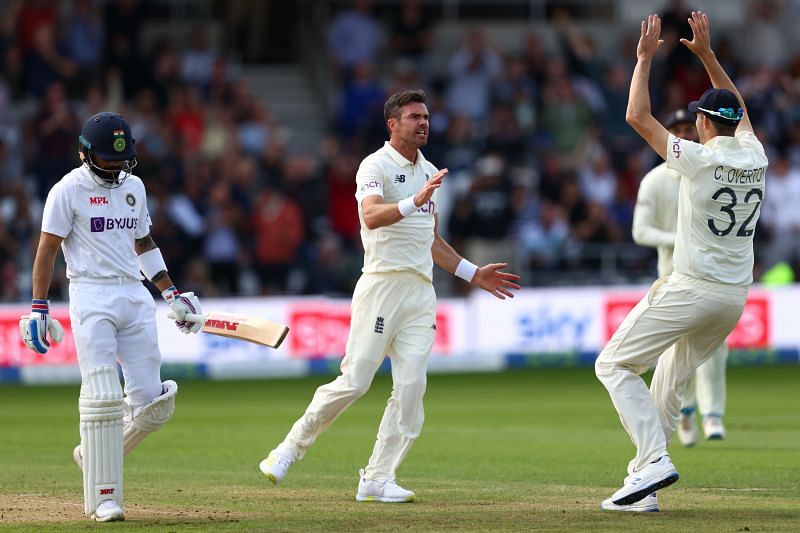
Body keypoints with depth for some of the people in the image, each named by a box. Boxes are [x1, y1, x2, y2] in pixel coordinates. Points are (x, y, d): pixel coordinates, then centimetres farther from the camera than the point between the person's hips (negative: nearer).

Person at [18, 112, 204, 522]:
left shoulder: (134, 186, 16)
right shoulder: (68, 190, -3)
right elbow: (47, 249, -4)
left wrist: (171, 293, 20)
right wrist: (38, 308, -10)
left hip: (135, 295, 6)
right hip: (91, 296, -6)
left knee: (152, 402, -2)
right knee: (102, 397, -13)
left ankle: (94, 454, 22)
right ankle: (102, 497, -7)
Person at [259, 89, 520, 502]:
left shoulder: (429, 173, 19)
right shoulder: (376, 166, -5)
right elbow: (371, 215, -25)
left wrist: (473, 274, 23)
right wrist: (415, 201, -40)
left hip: (421, 291, 7)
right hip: (383, 283, -7)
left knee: (411, 387, -5)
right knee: (355, 380, -9)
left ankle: (377, 479, -2)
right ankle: (291, 448, 8)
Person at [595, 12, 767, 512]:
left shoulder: (699, 158, -12)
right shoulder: (755, 156, 5)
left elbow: (638, 116, -7)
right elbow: (739, 108, 25)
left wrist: (645, 58, 2)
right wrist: (707, 53, 26)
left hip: (692, 291, -7)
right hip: (735, 297, 7)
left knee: (615, 364, 0)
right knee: (671, 379, 18)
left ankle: (655, 458, -16)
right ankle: (642, 487, 14)